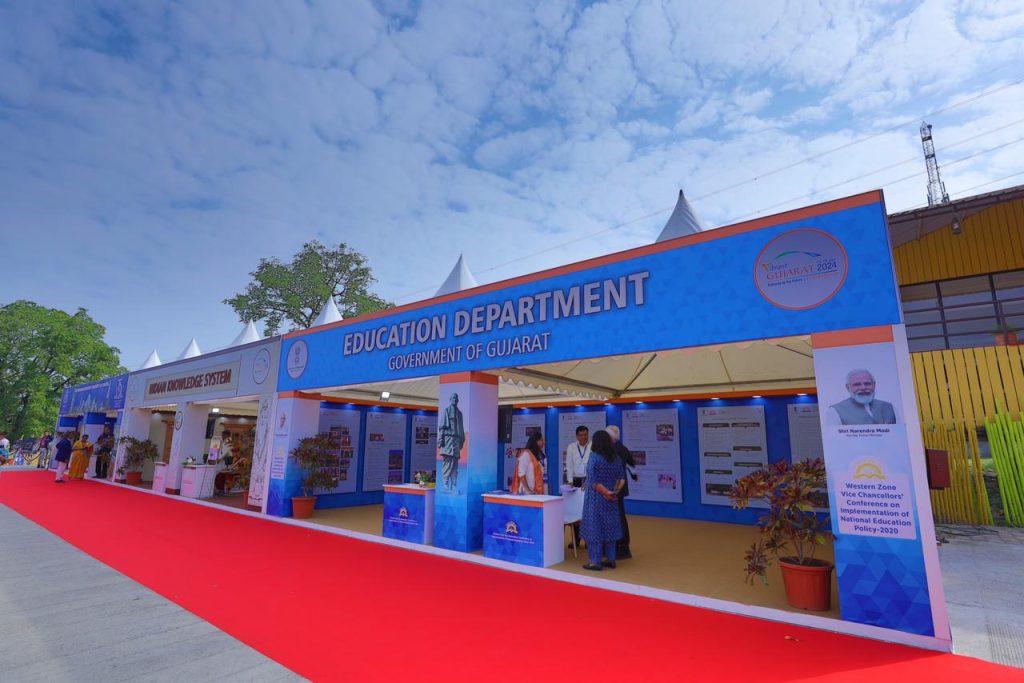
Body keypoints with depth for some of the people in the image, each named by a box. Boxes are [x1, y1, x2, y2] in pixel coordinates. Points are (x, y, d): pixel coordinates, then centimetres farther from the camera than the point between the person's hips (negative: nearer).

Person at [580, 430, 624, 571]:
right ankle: (610, 559, 23)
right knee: (609, 528, 15)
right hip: (611, 500, 6)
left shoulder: (594, 459, -15)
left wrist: (607, 493, -11)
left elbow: (594, 482, -20)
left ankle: (595, 562, 8)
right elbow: (622, 478, 3)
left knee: (595, 528, 2)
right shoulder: (616, 458, 3)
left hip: (596, 499, -6)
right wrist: (615, 491, -3)